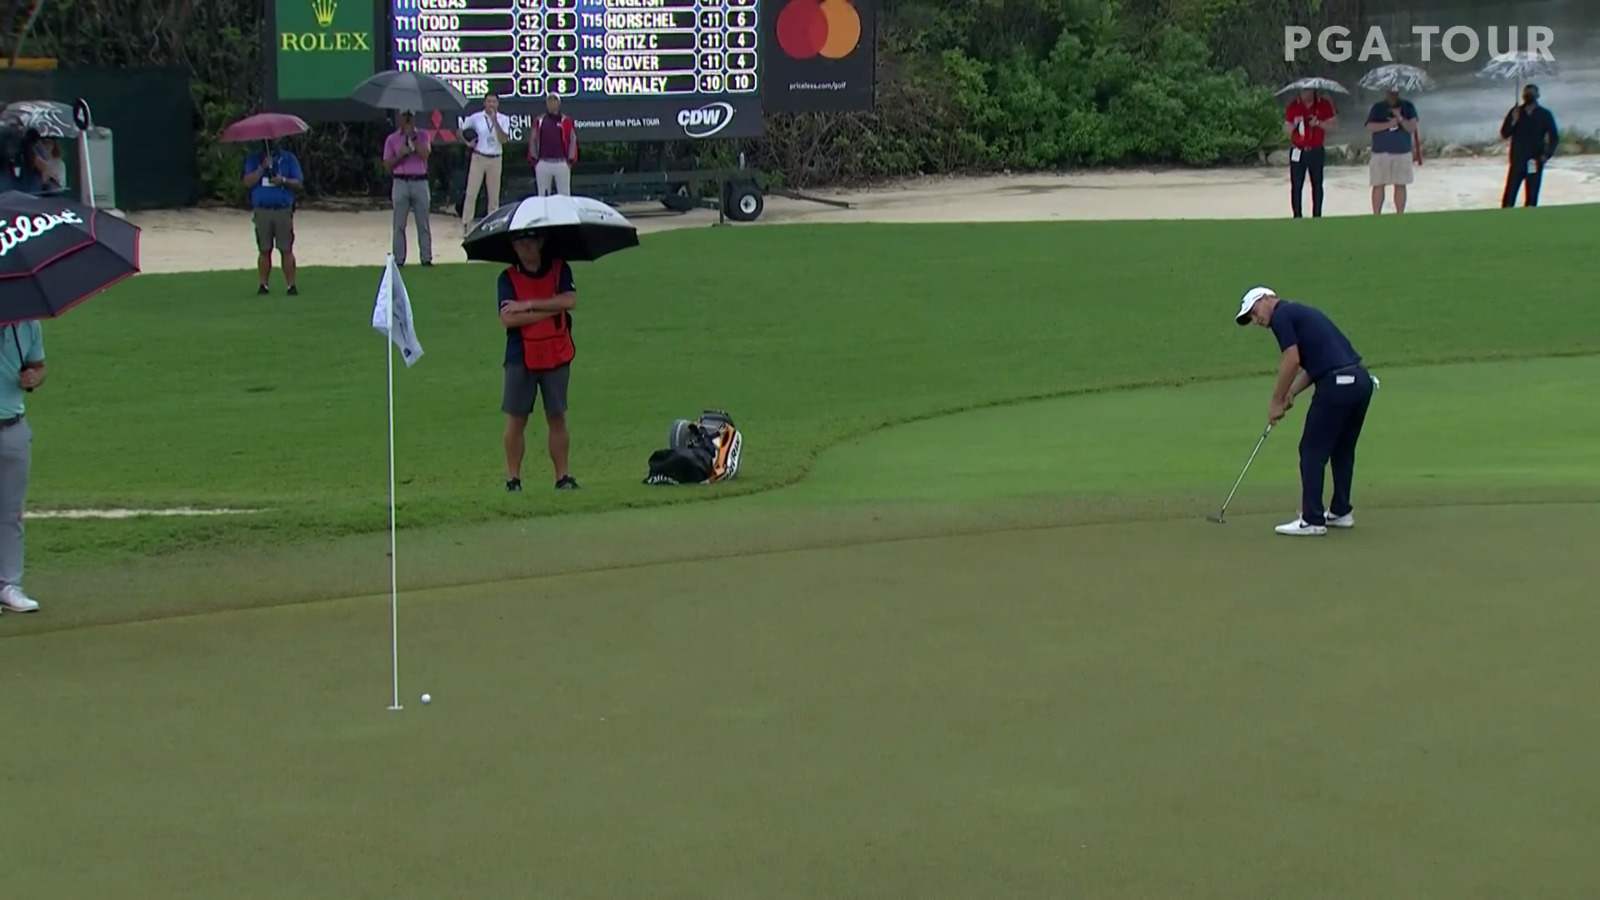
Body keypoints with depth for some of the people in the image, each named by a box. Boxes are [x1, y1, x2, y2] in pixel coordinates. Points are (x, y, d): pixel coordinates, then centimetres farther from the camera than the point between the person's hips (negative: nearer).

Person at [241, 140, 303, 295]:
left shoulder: (289, 158, 9)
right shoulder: (254, 159, 11)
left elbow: (299, 183, 4)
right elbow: (248, 182, -1)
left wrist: (283, 181, -13)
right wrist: (262, 168, -12)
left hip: (283, 211, -1)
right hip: (261, 211, 1)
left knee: (286, 250, -5)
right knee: (264, 250, 3)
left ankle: (291, 285, -3)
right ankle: (263, 284, 8)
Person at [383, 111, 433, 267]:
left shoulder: (422, 136, 8)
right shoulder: (392, 139, 9)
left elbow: (425, 154, -9)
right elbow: (387, 165, 5)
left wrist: (413, 137, -10)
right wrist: (400, 155, -11)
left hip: (420, 182, 0)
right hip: (401, 182, 0)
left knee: (423, 223, 0)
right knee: (399, 225, -2)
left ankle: (426, 258, 2)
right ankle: (398, 260, 0)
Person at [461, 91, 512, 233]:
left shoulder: (503, 119, -2)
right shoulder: (476, 118, -3)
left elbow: (504, 140, -16)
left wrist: (495, 121, -21)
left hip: (495, 159, 1)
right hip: (478, 157, -1)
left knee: (494, 195, 7)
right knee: (471, 192, -3)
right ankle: (466, 224, 2)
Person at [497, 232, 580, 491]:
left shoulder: (559, 270, 3)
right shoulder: (508, 278, 0)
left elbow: (570, 301, -14)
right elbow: (507, 318, -13)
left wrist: (529, 305, -16)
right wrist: (551, 310, -14)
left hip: (557, 356, 1)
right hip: (521, 357, 0)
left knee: (557, 417, 4)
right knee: (516, 418, 1)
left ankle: (563, 476, 9)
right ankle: (513, 478, 8)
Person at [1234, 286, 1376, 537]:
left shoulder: (1281, 315, -1)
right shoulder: (1301, 312, 26)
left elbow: (1292, 360, -10)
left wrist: (1276, 401, -2)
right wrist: (1290, 394, 13)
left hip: (1337, 384, -9)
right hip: (1361, 380, 9)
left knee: (1313, 450, -1)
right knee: (1343, 449, 21)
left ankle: (1312, 521, 0)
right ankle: (1341, 512, 28)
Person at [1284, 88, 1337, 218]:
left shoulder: (1324, 104, 0)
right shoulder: (1293, 106, 2)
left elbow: (1333, 124, 0)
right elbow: (1286, 128, 6)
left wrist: (1318, 123, -16)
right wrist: (1294, 125, -17)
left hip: (1316, 151, 0)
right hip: (1298, 151, 0)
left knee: (1317, 184, 6)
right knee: (1296, 185, -4)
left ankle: (1317, 216, 13)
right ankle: (1297, 216, 2)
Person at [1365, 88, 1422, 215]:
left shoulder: (1407, 107, 5)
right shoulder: (1378, 107, 5)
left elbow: (1412, 128, -3)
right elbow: (1370, 126, -6)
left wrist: (1400, 119, -19)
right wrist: (1388, 124, -18)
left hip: (1402, 152, 0)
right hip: (1381, 152, 0)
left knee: (1400, 185, 1)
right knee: (1378, 185, -2)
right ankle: (1376, 217, 2)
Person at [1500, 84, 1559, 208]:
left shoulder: (1545, 115, 3)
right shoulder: (1515, 112, 6)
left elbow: (1554, 137, 5)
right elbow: (1504, 133, 1)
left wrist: (1547, 154, -7)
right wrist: (1513, 121, -15)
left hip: (1535, 164, 0)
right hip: (1517, 162, 0)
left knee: (1531, 199, 2)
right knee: (1509, 198, -7)